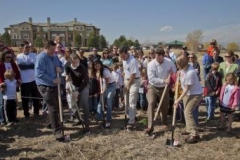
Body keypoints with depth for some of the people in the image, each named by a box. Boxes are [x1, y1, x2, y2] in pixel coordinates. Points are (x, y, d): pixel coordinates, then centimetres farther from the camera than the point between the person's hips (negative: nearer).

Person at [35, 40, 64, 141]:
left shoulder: (55, 57, 9)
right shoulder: (41, 58, -16)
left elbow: (61, 66, 19)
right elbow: (39, 74, -26)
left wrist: (60, 69, -7)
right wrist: (53, 80, -26)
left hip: (54, 86, 9)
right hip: (45, 86, -9)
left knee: (56, 106, 20)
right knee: (53, 107, -12)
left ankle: (53, 123, 42)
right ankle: (57, 131, -7)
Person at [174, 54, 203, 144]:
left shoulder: (190, 73, -33)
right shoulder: (184, 68, -8)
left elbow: (186, 89, -27)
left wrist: (178, 100, -23)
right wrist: (179, 73, 2)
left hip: (195, 94, -10)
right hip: (187, 93, 10)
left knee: (188, 112, -17)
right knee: (186, 112, 18)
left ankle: (195, 135, -11)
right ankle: (189, 129, 37)